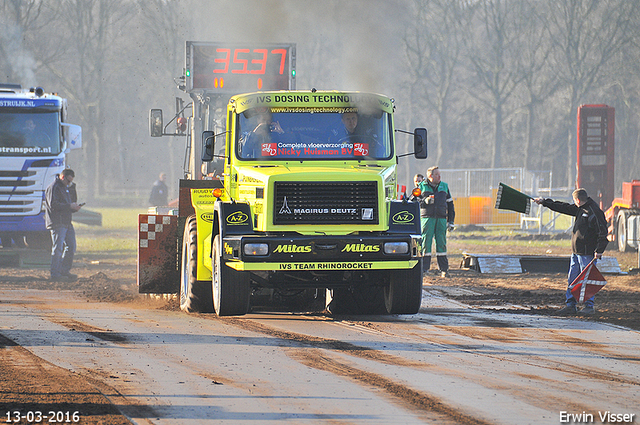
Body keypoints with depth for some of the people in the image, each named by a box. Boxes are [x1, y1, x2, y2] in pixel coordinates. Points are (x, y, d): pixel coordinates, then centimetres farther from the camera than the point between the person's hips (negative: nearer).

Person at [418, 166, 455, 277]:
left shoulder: (444, 186, 16)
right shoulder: (422, 186, 6)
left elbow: (450, 204, 19)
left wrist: (451, 221, 13)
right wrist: (425, 201, -15)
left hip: (441, 218, 3)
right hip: (427, 218, -3)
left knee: (441, 243, 1)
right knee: (425, 243, -6)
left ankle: (444, 269, 4)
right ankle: (424, 269, -2)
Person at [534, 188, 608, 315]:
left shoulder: (594, 212, -15)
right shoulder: (580, 209, 13)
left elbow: (603, 232, -17)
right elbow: (563, 207, 24)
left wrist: (599, 250, -20)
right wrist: (544, 202, 26)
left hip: (587, 252, -9)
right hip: (576, 252, 9)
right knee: (572, 279, 10)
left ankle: (589, 306, 4)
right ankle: (570, 305, 14)